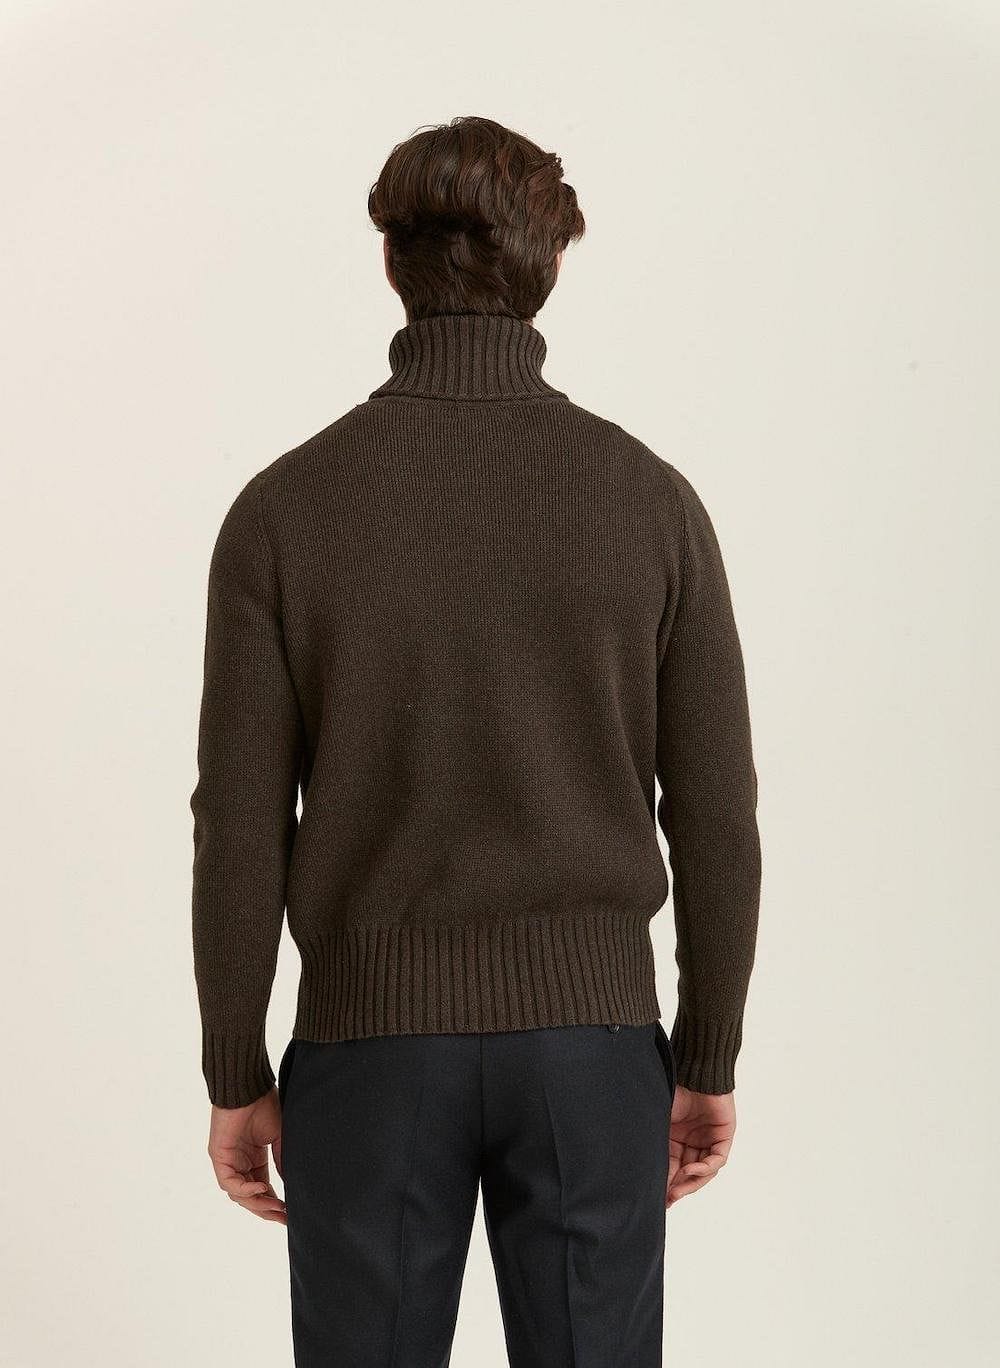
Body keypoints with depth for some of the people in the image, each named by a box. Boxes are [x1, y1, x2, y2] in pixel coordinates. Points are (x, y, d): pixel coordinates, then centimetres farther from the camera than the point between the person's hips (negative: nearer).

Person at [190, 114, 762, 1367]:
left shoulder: (285, 508, -7)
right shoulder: (649, 500, -5)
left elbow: (240, 828, -7)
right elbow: (716, 820, -3)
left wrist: (234, 1076, 5)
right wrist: (709, 1063, 9)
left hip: (371, 1041, 0)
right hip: (589, 1037, 1)